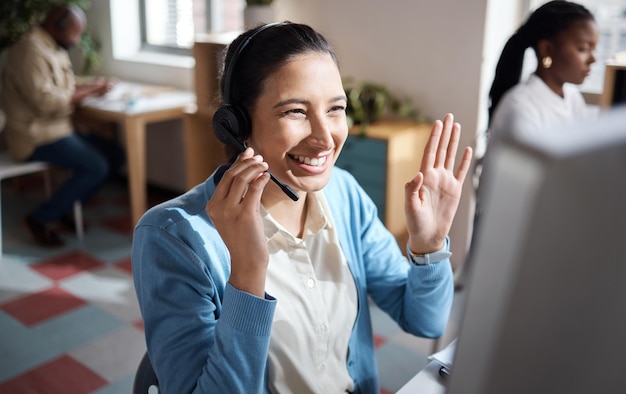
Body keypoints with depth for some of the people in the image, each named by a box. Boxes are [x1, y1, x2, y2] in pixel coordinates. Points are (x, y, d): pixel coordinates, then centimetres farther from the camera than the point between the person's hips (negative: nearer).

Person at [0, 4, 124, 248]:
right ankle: (43, 219, -6)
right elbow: (45, 100, -26)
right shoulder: (31, 50, -18)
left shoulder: (54, 49, 13)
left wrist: (92, 87, -2)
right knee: (96, 167, -22)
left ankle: (65, 208, 10)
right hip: (35, 136, -10)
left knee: (114, 155, 3)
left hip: (57, 129, 10)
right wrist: (88, 91, -15)